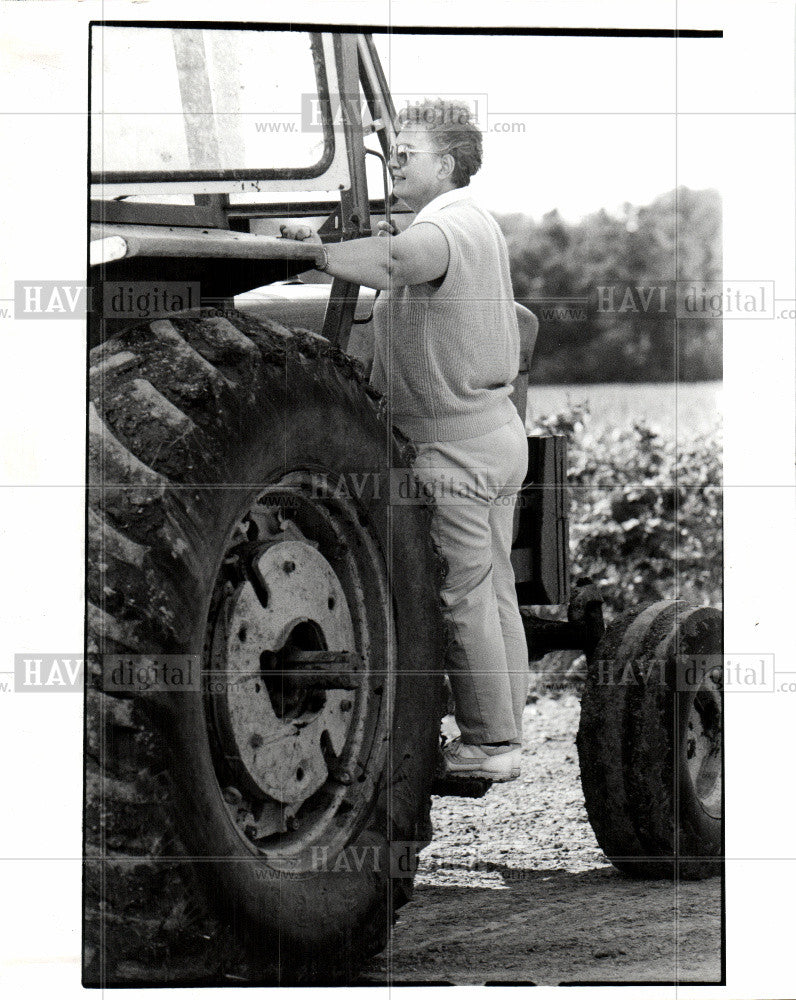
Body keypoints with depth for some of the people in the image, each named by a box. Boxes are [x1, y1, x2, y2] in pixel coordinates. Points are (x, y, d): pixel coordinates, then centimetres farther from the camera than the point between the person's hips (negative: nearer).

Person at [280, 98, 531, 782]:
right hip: (501, 427, 10)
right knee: (495, 593, 13)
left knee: (462, 600, -4)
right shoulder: (480, 225, 17)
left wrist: (314, 247, -37)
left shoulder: (442, 229, -18)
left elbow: (396, 260, -41)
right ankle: (505, 736, 18)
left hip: (455, 445, -10)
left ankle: (486, 744, 0)